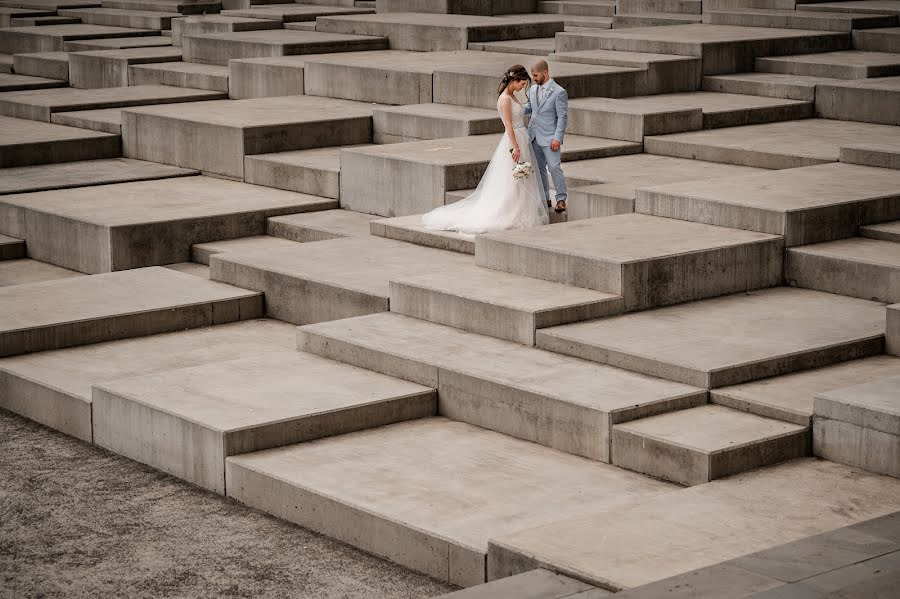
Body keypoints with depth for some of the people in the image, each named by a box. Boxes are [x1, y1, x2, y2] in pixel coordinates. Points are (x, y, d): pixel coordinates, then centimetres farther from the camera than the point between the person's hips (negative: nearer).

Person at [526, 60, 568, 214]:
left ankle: (561, 199, -3)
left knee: (554, 167, -11)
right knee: (538, 169, 10)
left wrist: (557, 138, -17)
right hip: (534, 136, 7)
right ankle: (545, 199, 19)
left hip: (549, 138, -7)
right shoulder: (533, 90, 10)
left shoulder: (559, 92, -10)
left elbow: (562, 117, -11)